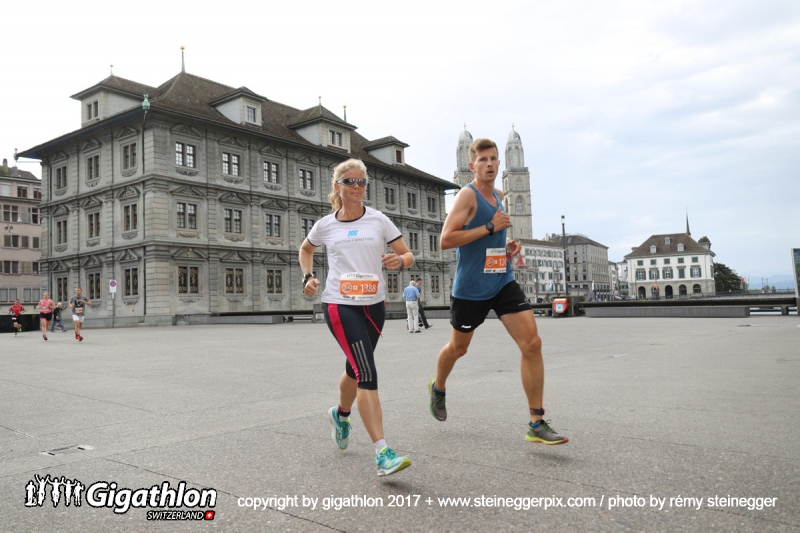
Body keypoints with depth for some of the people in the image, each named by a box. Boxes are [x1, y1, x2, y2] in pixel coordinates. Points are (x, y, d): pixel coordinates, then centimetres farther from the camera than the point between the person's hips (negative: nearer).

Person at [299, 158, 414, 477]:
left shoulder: (379, 220, 5)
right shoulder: (325, 226, 4)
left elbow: (408, 255, 5)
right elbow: (306, 250, 23)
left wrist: (400, 261, -18)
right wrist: (308, 276, 6)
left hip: (374, 305, 3)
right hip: (339, 305, -3)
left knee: (357, 369, 19)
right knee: (367, 373, -16)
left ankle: (340, 414, 50)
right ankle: (382, 453, -17)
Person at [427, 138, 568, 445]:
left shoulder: (498, 196, 12)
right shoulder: (467, 195, -11)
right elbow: (445, 240, -21)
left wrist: (508, 246, 7)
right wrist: (490, 227, -22)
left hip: (503, 283, 6)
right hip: (470, 289, -5)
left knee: (532, 343, -9)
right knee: (458, 348, 14)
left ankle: (536, 424, -2)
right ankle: (438, 388, 47)